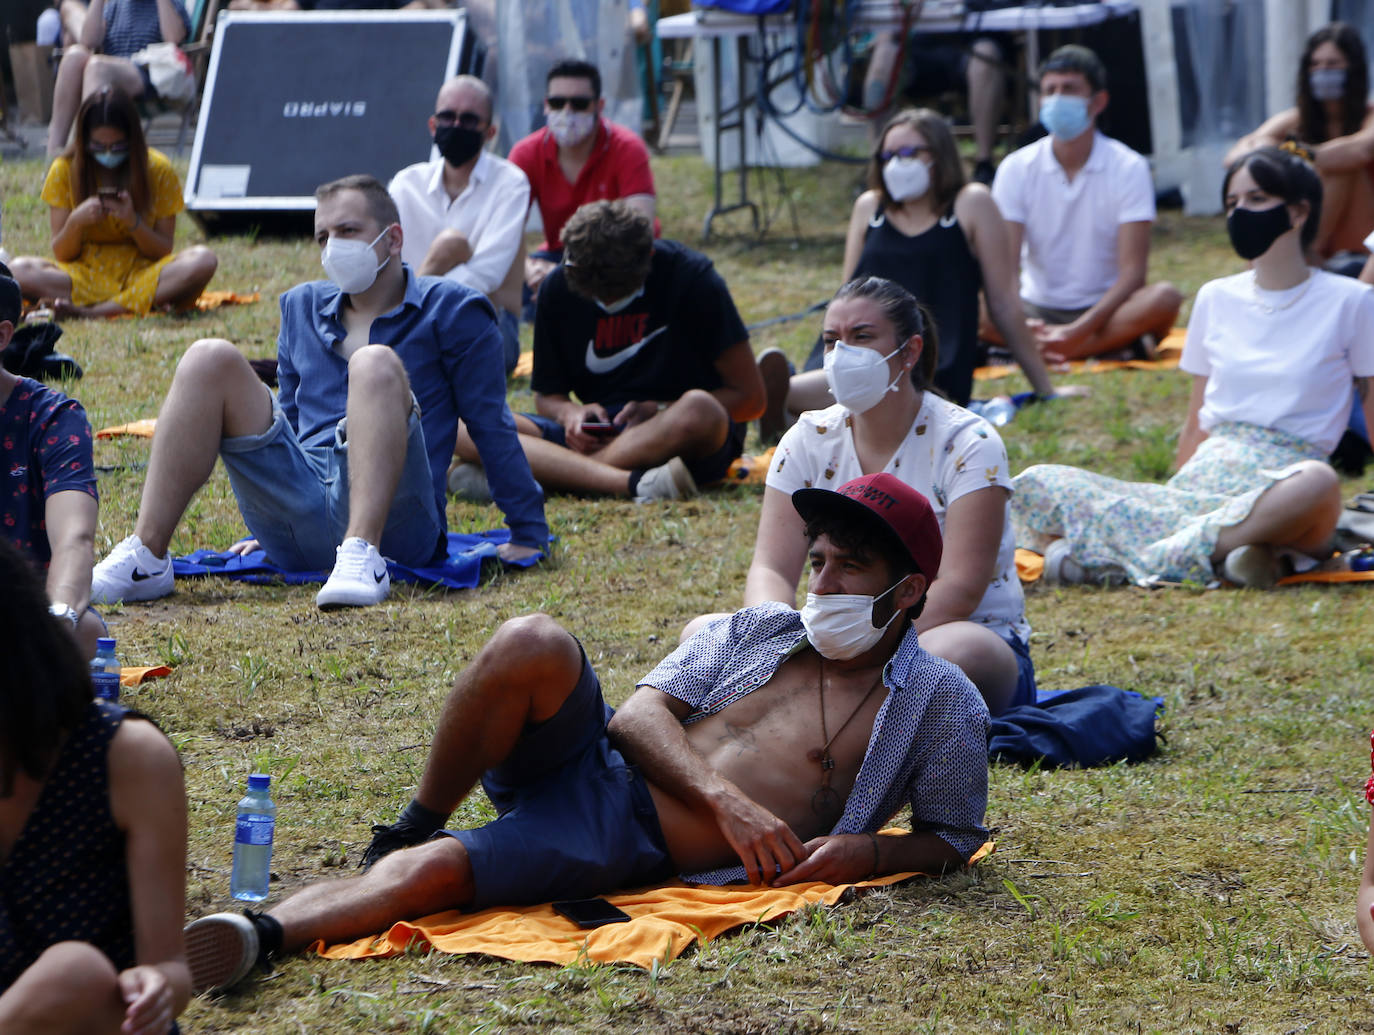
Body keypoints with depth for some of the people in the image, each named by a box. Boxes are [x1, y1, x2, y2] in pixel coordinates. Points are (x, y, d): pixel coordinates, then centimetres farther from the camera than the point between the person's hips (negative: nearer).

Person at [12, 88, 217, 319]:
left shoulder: (158, 170, -1)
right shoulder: (65, 170, -1)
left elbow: (164, 252, -2)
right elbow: (61, 254, 0)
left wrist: (133, 222, -21)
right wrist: (75, 221, -20)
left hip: (144, 275, 0)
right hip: (85, 275, 0)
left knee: (203, 261, -31)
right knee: (20, 270, -30)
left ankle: (92, 311, -34)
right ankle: (147, 302, -33)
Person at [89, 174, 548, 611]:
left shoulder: (450, 311, 10)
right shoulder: (302, 307, 25)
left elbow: (492, 427, 8)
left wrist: (529, 534, 5)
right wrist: (270, 523, 32)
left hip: (391, 523, -4)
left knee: (376, 365, -28)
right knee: (210, 360, -11)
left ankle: (363, 556, -46)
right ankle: (146, 557, -23)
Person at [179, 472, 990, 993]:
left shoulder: (943, 706, 9)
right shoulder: (753, 632, 19)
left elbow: (955, 837, 13)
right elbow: (639, 714, 9)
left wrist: (867, 851, -10)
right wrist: (724, 796, -11)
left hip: (638, 850, -4)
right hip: (596, 762, 4)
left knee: (431, 875, -30)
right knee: (534, 644, -29)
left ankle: (255, 938, -41)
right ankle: (416, 826, -10)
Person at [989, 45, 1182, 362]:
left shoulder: (1128, 168, -6)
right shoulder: (1016, 168, -1)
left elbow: (1133, 270, -13)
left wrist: (1080, 330, -28)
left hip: (1103, 309, -1)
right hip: (1037, 310, 1)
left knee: (1165, 297, -32)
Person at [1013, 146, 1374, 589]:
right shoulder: (1216, 299, 17)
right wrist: (1178, 492, 13)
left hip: (1278, 491, -4)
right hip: (1200, 482, 4)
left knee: (1318, 483, -42)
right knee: (1037, 484, -17)